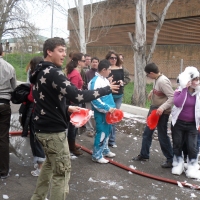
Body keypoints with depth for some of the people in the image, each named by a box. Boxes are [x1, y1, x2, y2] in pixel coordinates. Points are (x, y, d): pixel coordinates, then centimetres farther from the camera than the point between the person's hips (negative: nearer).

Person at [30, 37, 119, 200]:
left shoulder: (41, 72, 12)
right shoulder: (53, 72, -20)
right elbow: (77, 96, -29)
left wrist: (67, 108, 16)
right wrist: (106, 89, -21)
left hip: (43, 127, 10)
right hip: (54, 130, -10)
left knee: (50, 164, 26)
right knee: (62, 171, -1)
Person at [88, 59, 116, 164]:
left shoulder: (105, 80, 11)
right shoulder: (95, 81, -19)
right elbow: (95, 100, -24)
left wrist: (112, 107, 12)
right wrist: (107, 108, -22)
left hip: (108, 112, 9)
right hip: (101, 112, -9)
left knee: (107, 131, 19)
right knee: (101, 133, -2)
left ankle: (104, 150, 36)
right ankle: (97, 155, 10)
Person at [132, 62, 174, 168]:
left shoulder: (163, 81, -24)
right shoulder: (157, 79, 2)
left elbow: (172, 97, -28)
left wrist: (163, 108, -37)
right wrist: (152, 92, 12)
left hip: (162, 113, -9)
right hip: (154, 109, 10)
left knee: (162, 136, 1)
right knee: (147, 133, 16)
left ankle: (171, 159, 18)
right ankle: (144, 155, 31)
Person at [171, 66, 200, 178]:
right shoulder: (180, 91, -10)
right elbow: (178, 103, -29)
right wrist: (185, 89, -26)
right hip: (178, 123, -1)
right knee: (178, 145, 11)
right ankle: (178, 165, 28)